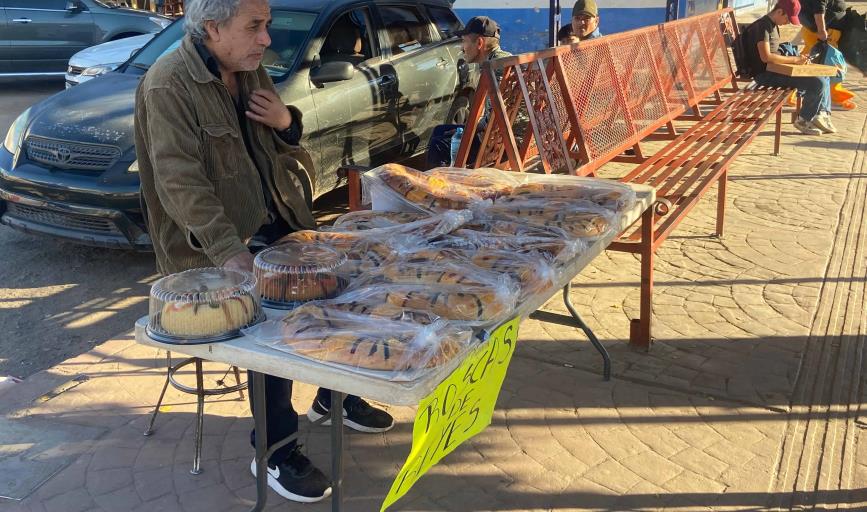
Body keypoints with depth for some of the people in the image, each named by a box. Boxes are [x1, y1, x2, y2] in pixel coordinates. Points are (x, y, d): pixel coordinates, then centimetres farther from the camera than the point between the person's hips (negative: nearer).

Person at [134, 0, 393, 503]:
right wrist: (232, 254, -34)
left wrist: (286, 122, -6)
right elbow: (180, 185, -25)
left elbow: (282, 152, 17)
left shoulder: (251, 70, 7)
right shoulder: (168, 84, -17)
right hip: (212, 243, -8)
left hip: (277, 217, 8)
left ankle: (335, 395, 24)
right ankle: (275, 451, -7)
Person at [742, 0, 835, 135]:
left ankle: (822, 114, 12)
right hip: (765, 74, -11)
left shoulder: (773, 25, 17)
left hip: (774, 70, 11)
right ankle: (803, 121, -2)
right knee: (818, 83, -19)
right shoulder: (763, 26, -15)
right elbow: (765, 57, -26)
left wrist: (797, 58, 4)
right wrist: (794, 59, -18)